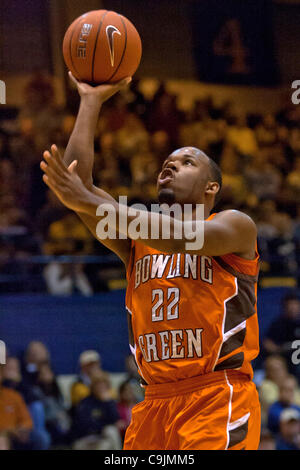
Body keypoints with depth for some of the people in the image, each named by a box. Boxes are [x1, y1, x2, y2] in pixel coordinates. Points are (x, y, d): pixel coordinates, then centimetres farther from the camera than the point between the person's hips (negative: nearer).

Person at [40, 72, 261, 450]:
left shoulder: (235, 226, 3)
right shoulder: (136, 241, 18)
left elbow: (181, 235, -18)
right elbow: (72, 179, 8)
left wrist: (92, 202, -23)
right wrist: (91, 101, 11)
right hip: (155, 403, 5)